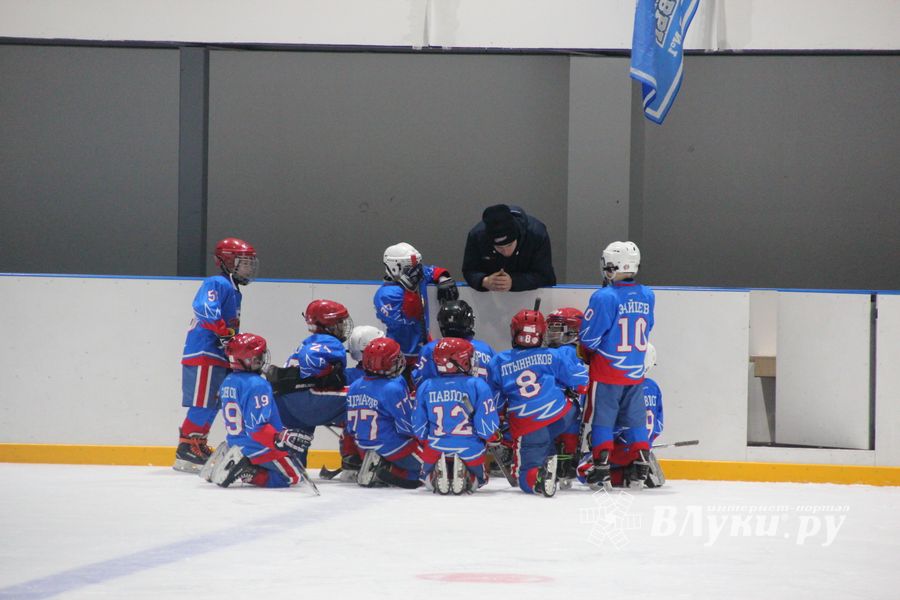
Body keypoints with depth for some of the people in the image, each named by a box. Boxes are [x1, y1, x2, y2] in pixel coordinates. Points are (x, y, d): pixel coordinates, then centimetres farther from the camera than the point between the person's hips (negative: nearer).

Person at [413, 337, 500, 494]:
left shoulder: (426, 387, -3)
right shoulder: (478, 386, -13)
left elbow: (419, 428, 3)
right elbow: (487, 426, -12)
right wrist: (495, 437, 10)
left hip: (436, 451, 2)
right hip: (469, 451, -2)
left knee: (427, 473, 33)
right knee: (479, 476, 30)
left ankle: (435, 477, -4)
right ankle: (470, 481, -7)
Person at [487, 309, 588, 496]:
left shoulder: (498, 363, 5)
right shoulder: (554, 356, 3)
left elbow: (493, 399, 11)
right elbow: (580, 381, 6)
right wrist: (570, 392, 28)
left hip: (527, 429, -1)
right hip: (561, 418, 1)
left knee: (527, 478, 3)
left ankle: (538, 478, -32)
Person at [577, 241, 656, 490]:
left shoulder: (604, 297, -18)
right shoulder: (647, 296, 1)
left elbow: (588, 336, -14)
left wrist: (587, 354, 7)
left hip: (607, 369, -5)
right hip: (636, 371, 5)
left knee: (602, 416, 3)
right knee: (635, 417, 15)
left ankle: (601, 466, -1)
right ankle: (640, 469, 15)